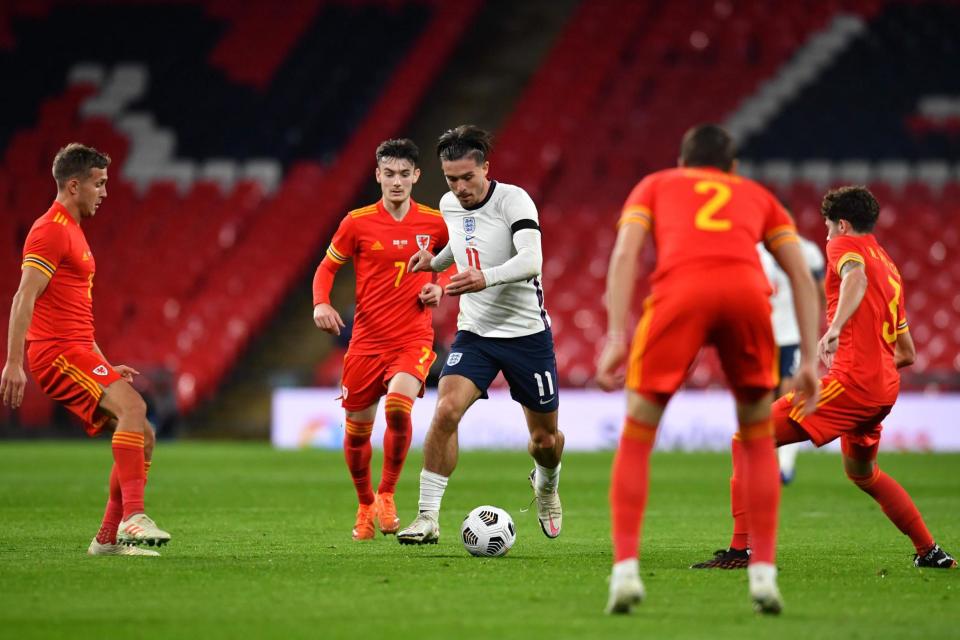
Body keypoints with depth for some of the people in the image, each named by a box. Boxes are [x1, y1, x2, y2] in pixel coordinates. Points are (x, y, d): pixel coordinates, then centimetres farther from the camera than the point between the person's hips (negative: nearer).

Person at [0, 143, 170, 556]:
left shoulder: (72, 231, 23)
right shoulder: (51, 230, -9)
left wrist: (105, 366, 27)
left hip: (77, 351, 10)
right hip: (57, 351, -10)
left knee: (142, 437, 6)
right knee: (132, 406, -27)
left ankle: (110, 538, 7)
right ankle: (133, 517, -35)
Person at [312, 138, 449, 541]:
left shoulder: (434, 223, 1)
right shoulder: (357, 223, -2)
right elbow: (326, 268, 8)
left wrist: (439, 288, -2)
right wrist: (321, 304, -11)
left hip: (414, 339, -1)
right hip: (367, 339, 1)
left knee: (398, 406, -27)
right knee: (357, 430, 5)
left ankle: (386, 496, -6)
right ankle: (365, 506, 31)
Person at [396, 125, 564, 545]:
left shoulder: (513, 200, -16)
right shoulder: (449, 204, 2)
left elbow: (531, 261, -33)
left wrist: (486, 278, -48)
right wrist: (436, 260, 10)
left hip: (526, 333, -3)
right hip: (474, 333, 3)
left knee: (545, 438, 8)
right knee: (446, 411, -21)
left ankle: (546, 484, 45)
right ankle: (428, 518, -17)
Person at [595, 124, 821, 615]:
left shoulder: (655, 185, 32)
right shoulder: (757, 196, 36)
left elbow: (625, 254, 13)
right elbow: (801, 275, 23)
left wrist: (616, 336, 5)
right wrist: (809, 360, 18)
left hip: (679, 290, -1)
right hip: (747, 288, 1)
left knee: (635, 440, 12)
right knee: (758, 439, 21)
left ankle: (625, 569, -1)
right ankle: (764, 572, 12)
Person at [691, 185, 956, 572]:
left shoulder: (845, 245, 1)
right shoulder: (890, 268, 25)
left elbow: (856, 277, -26)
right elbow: (908, 354, 27)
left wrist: (836, 327, -39)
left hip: (849, 381, -9)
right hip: (885, 390, 9)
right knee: (861, 472, 35)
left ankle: (741, 549, -20)